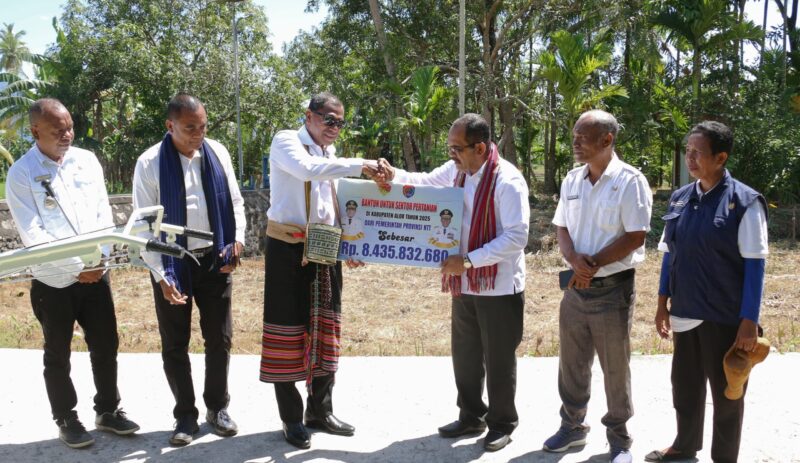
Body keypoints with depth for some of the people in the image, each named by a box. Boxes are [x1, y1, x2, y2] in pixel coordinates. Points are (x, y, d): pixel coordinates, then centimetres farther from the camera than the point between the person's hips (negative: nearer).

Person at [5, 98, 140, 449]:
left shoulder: (87, 160, 3)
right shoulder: (21, 174, -9)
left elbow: (103, 213, 3)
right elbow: (32, 235, -14)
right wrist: (77, 267, -16)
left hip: (96, 276, 4)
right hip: (53, 282, -4)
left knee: (105, 347, 13)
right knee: (58, 356, 11)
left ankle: (108, 410, 30)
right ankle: (66, 420, 28)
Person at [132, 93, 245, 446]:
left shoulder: (217, 153, -2)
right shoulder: (150, 163, -11)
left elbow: (234, 201, 9)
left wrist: (237, 240, -6)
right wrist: (161, 275, -13)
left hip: (214, 259, 3)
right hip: (172, 263, -2)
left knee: (219, 339, 11)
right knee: (175, 345, 8)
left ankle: (217, 407, 29)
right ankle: (185, 415, 25)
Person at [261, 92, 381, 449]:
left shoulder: (330, 154, 14)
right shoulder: (286, 142, -7)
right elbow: (308, 169, -30)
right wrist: (359, 165, -32)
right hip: (289, 250, -7)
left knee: (324, 331, 11)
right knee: (289, 329, 0)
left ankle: (320, 411, 24)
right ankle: (292, 419, 12)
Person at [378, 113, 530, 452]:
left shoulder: (507, 181, -22)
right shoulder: (455, 170, 2)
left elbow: (517, 237, -25)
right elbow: (425, 182, 19)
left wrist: (468, 260, -27)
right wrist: (394, 175, -2)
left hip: (500, 286, -7)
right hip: (465, 283, 7)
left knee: (498, 359, 8)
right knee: (465, 354, 18)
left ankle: (502, 424, 27)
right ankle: (471, 416, 37)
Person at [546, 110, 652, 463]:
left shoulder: (630, 181, -12)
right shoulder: (572, 180, 6)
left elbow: (635, 237, -16)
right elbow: (561, 227, 8)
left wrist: (593, 264, -15)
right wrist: (574, 258, -13)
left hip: (613, 288, -5)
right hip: (575, 287, 6)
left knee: (615, 367, 8)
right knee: (572, 363, 15)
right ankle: (572, 425, 33)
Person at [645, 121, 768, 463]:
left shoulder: (744, 202, -13)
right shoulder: (679, 198, 4)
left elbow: (754, 265, -13)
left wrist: (749, 320, -15)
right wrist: (663, 304, 10)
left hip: (725, 316, -5)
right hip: (685, 312, 5)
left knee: (726, 391, 11)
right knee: (685, 384, 19)